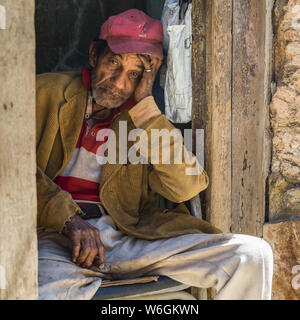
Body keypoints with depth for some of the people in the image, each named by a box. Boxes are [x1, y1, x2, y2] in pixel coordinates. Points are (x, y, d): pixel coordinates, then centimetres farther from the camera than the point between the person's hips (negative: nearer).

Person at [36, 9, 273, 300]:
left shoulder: (143, 120, 19)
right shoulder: (48, 92, 12)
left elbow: (186, 187, 2)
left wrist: (144, 106, 1)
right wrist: (68, 218, -16)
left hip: (128, 237, 4)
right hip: (54, 237, -4)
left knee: (254, 254, -12)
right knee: (47, 290, -43)